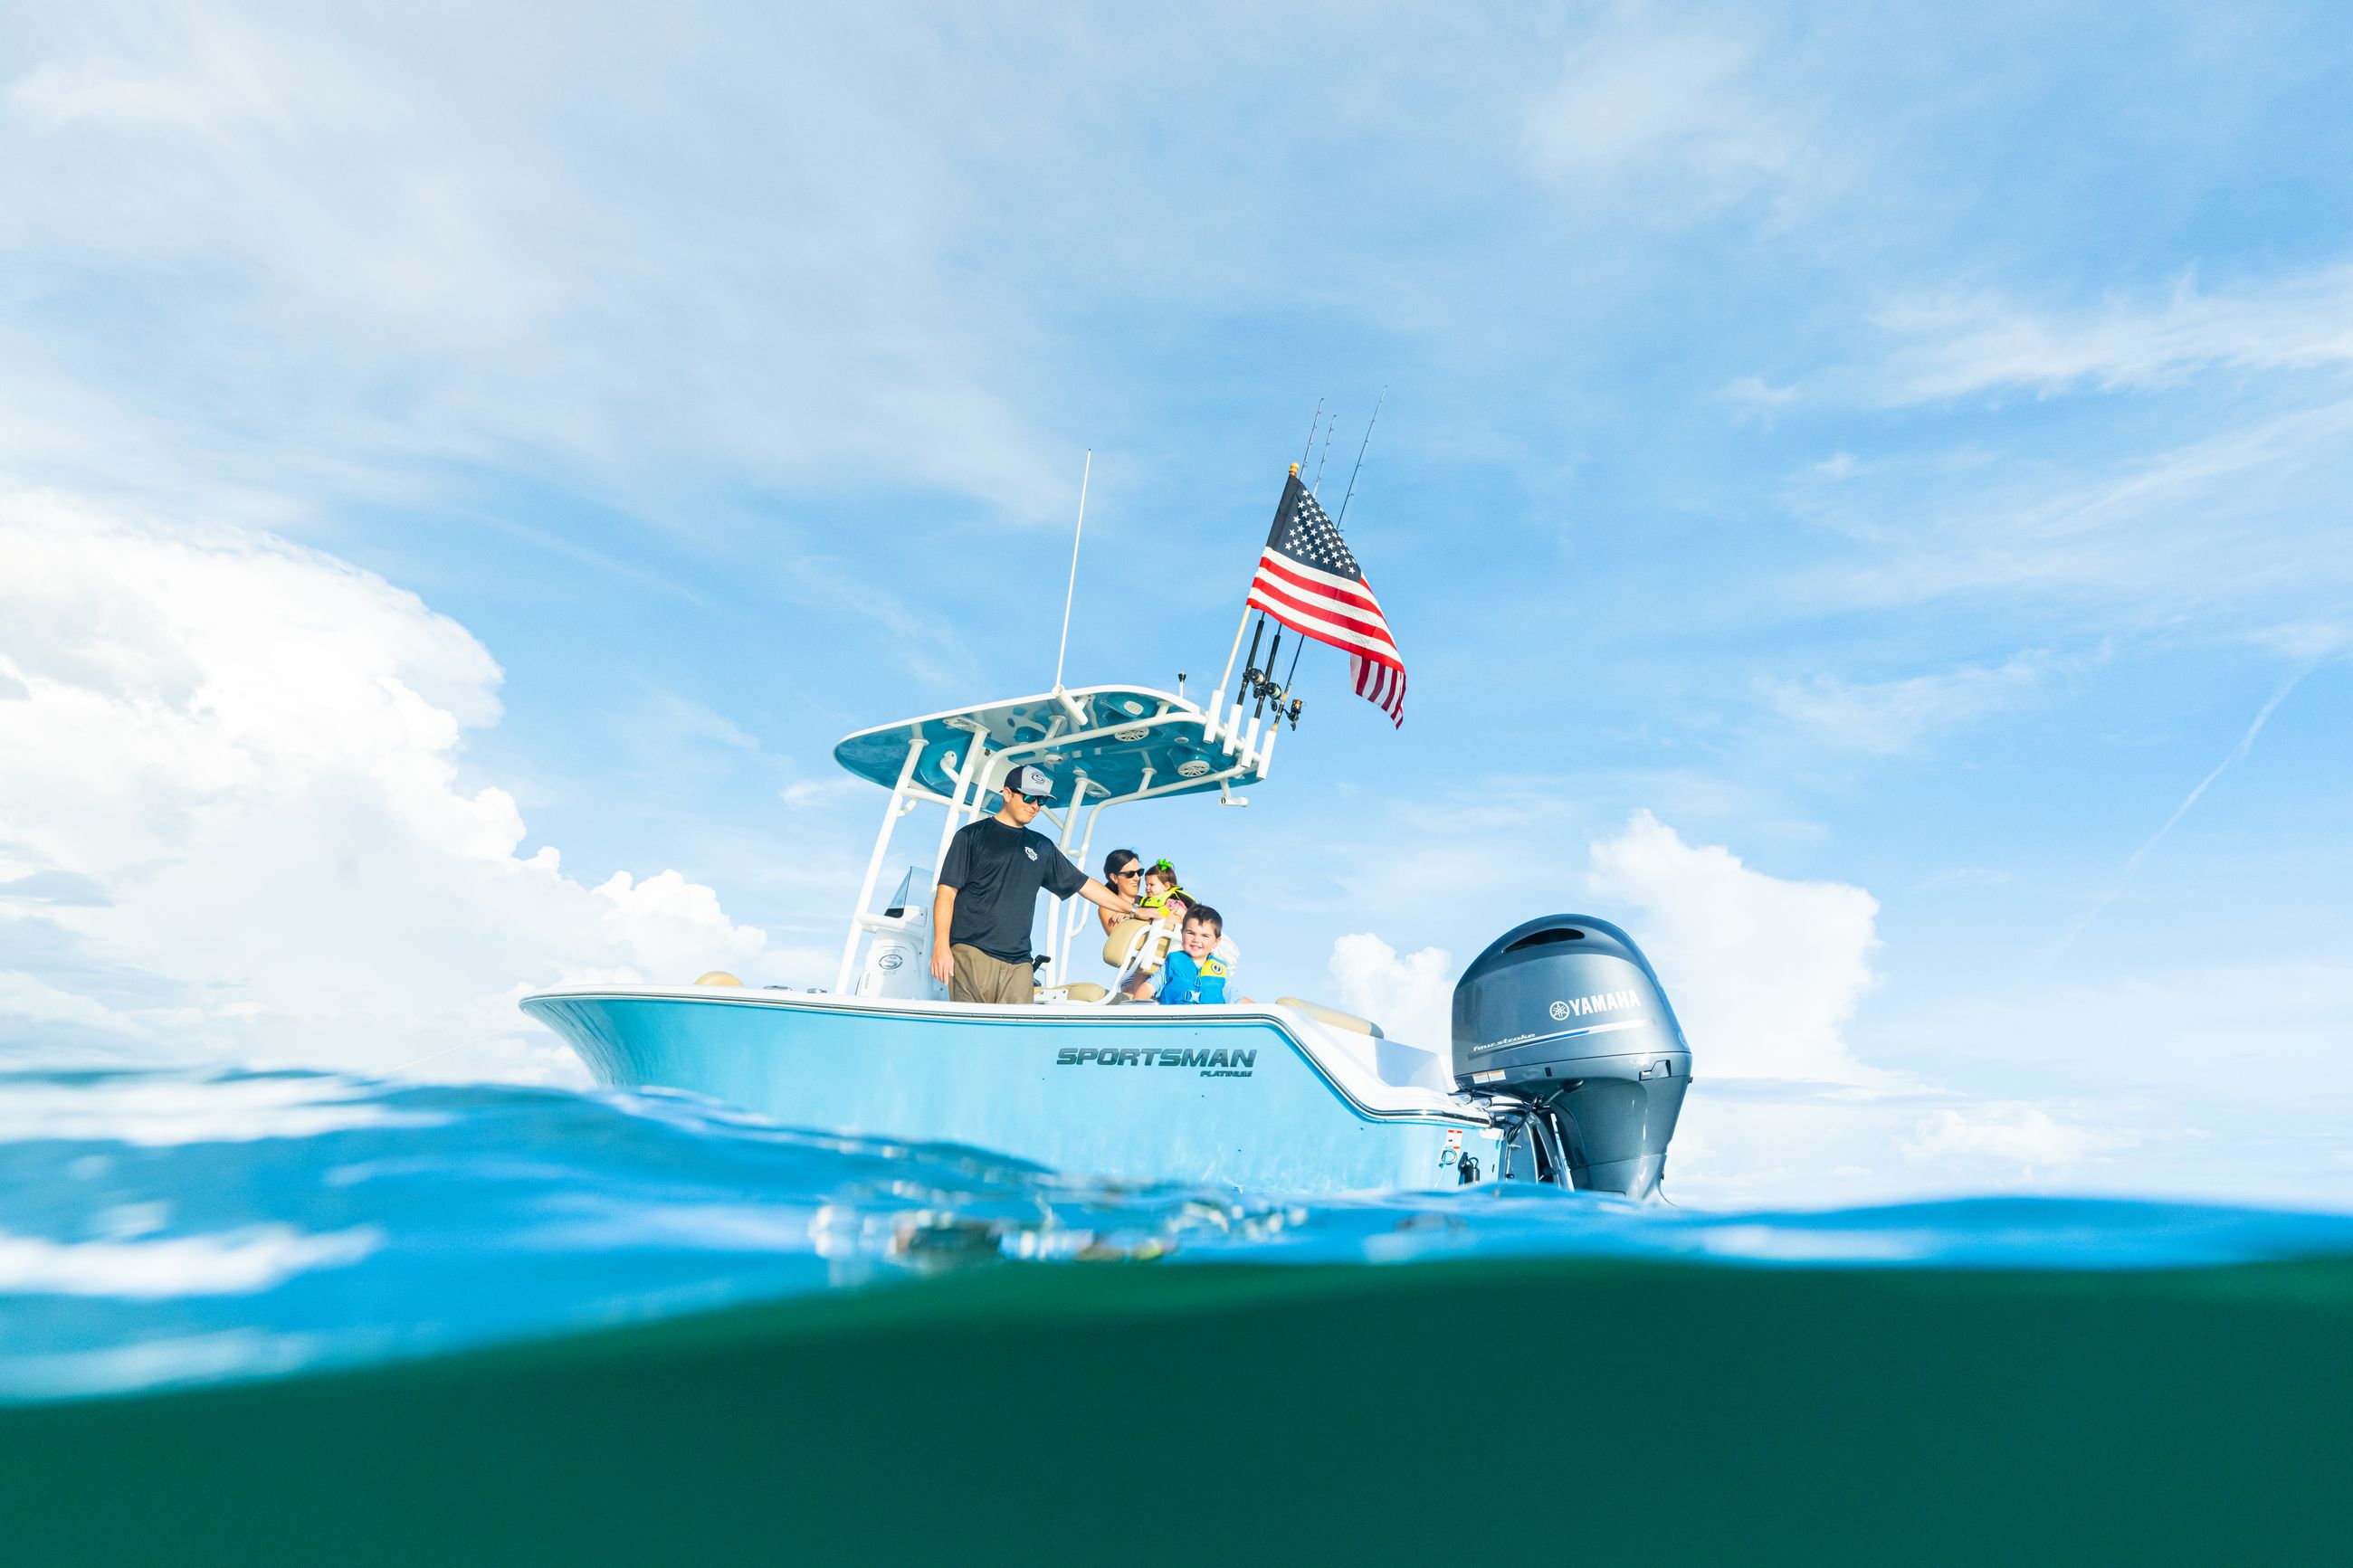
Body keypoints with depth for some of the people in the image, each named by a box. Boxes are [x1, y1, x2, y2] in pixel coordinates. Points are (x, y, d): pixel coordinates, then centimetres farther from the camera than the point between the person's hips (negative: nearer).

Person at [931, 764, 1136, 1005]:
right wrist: (941, 945, -10)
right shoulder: (972, 835, 7)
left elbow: (1083, 884, 25)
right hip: (971, 954, -4)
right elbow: (947, 892, 1)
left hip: (1019, 964, 4)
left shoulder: (1042, 847, 20)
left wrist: (1133, 908, 24)